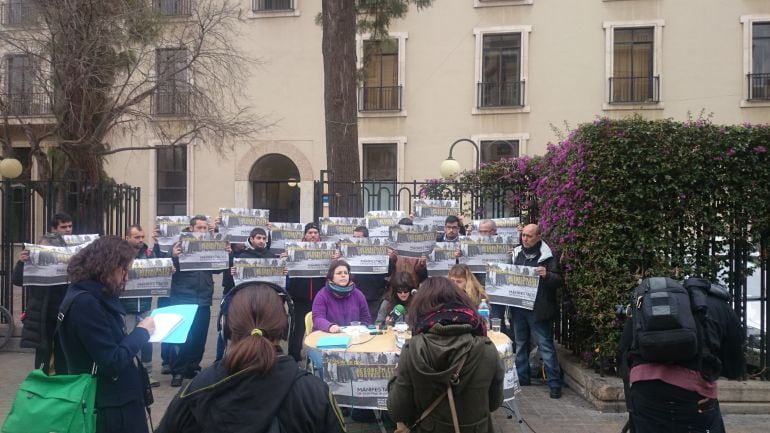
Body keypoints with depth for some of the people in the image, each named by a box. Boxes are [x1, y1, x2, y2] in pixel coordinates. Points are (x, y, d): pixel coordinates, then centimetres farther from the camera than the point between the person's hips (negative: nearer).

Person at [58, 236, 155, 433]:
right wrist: (142, 331, -14)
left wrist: (139, 331, 1)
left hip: (116, 399, 9)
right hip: (109, 405, -9)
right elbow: (113, 362, -25)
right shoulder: (85, 303, -22)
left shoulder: (94, 297, 8)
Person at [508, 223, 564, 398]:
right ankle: (522, 378, 28)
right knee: (520, 344, 16)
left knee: (546, 346, -3)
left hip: (538, 309, -6)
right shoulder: (516, 253, 11)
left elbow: (559, 280, -9)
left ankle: (555, 384, 3)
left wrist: (547, 275, -28)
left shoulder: (548, 256, -7)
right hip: (518, 307, 6)